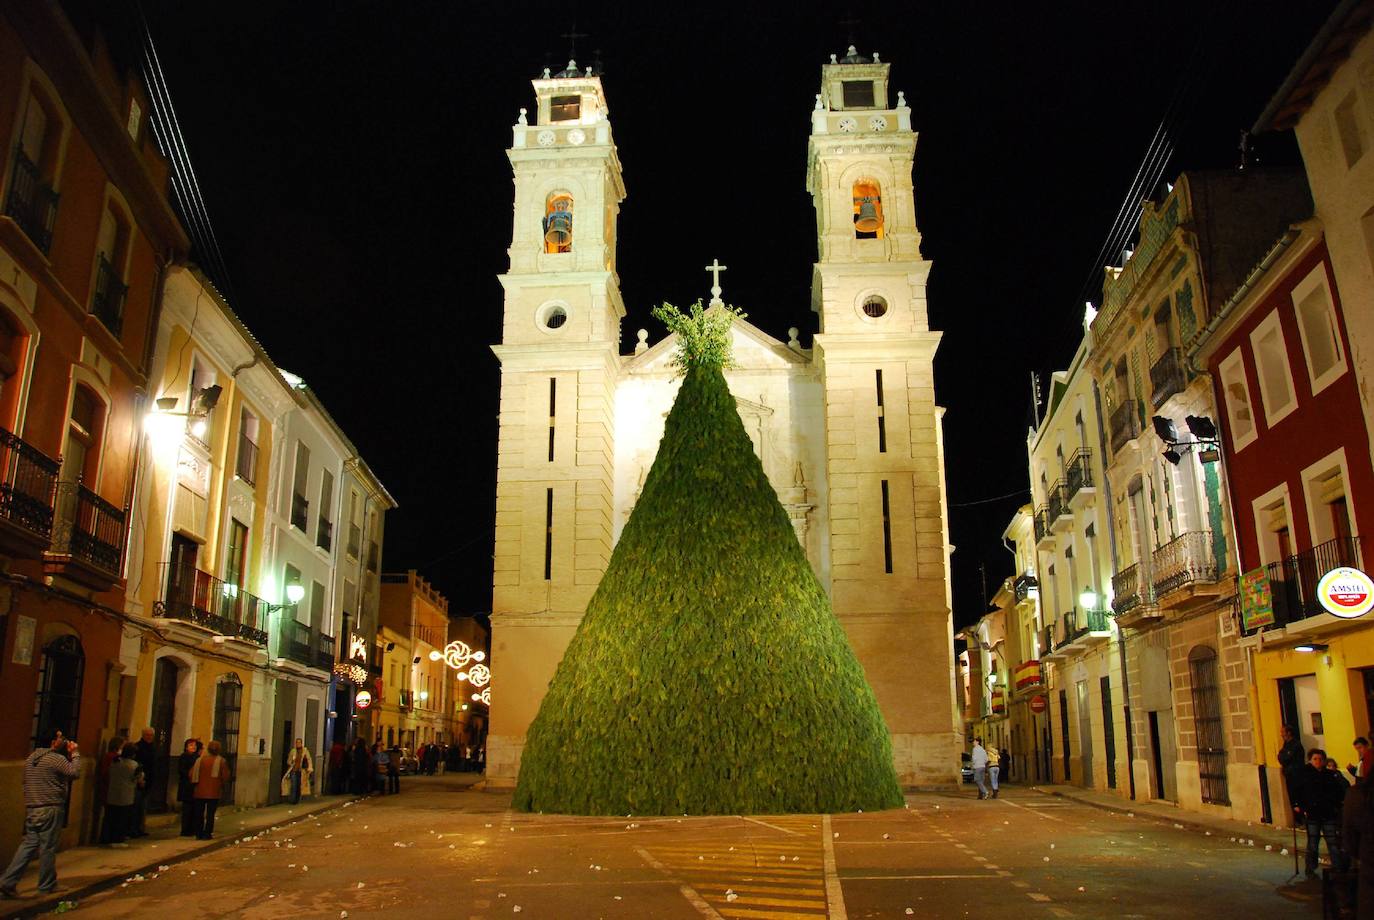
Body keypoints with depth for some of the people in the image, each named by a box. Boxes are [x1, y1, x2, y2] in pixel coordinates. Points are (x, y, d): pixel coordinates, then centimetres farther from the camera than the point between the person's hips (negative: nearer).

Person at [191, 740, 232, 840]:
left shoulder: (200, 760, 0)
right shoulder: (221, 761, -5)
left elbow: (191, 774, 0)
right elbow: (225, 777, -5)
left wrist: (196, 782, 17)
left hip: (200, 791, 2)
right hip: (213, 793, -2)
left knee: (199, 813, 12)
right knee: (210, 814, 3)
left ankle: (199, 834, 13)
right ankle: (207, 834, 1)